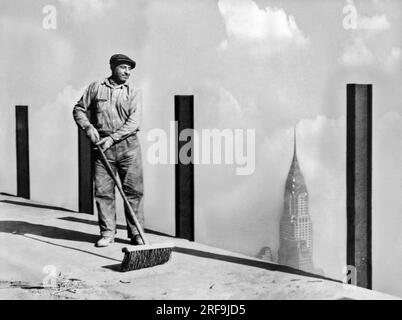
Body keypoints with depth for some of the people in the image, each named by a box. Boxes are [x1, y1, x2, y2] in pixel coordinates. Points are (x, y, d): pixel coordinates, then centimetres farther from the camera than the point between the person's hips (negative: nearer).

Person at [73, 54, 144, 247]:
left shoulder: (134, 92, 4)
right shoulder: (96, 88, 8)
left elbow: (134, 121, -7)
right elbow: (79, 110, 13)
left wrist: (112, 138, -17)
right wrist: (88, 127, -6)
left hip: (128, 146, 0)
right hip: (102, 147, 1)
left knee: (133, 190, -1)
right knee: (103, 191, 0)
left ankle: (136, 233, 6)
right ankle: (107, 232, 9)